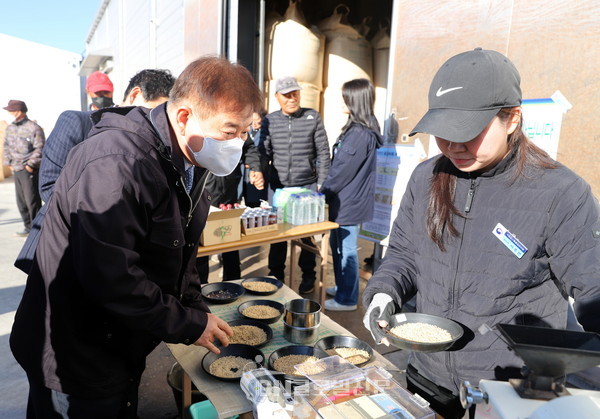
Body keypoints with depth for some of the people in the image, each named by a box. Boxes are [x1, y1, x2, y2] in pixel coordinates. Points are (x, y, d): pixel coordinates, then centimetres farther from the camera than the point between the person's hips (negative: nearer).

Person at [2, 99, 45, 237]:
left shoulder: (33, 128, -10)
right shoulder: (10, 128, 13)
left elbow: (39, 149, -12)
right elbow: (7, 146, 22)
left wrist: (30, 165, -14)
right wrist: (9, 163, 14)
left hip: (30, 171, -8)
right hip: (16, 170, 8)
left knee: (32, 201, -5)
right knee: (21, 201, 12)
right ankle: (28, 227, 22)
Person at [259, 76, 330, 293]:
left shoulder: (313, 117, -1)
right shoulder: (269, 120, 4)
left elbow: (323, 152, -1)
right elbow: (264, 152, 3)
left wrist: (322, 182, -5)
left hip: (307, 186, -1)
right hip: (278, 186, 2)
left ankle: (308, 275, 26)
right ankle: (276, 275, 27)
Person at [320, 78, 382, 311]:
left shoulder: (361, 134, -21)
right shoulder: (357, 129, 10)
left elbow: (344, 170, -20)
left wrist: (324, 192, -8)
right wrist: (328, 189, 14)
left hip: (349, 202, -10)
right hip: (343, 200, 10)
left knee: (346, 249, 2)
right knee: (337, 244, 21)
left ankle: (347, 299, 17)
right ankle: (342, 287, 37)